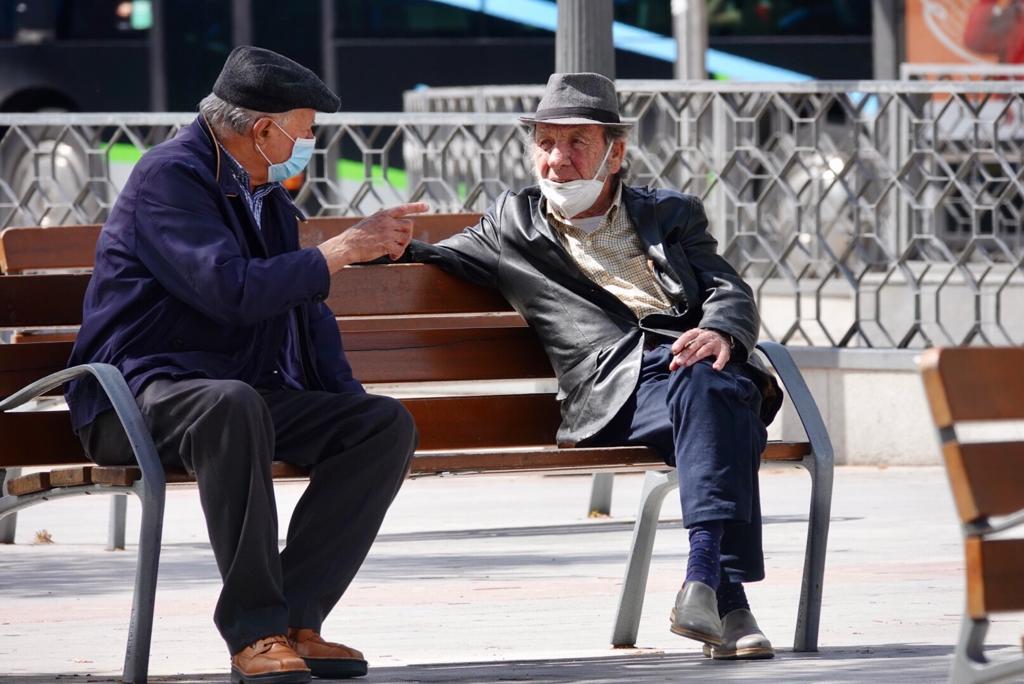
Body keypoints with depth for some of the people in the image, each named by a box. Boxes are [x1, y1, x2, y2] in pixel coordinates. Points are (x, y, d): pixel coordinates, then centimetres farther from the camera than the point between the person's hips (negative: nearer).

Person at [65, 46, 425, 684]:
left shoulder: (266, 193, 18)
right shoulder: (171, 176, -11)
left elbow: (303, 307, 28)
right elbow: (233, 290, -24)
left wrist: (350, 407, 14)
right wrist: (344, 248, -15)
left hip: (245, 396, 9)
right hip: (140, 397, -9)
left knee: (388, 424, -12)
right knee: (233, 405, -42)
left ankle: (293, 618, -19)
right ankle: (254, 632, -37)